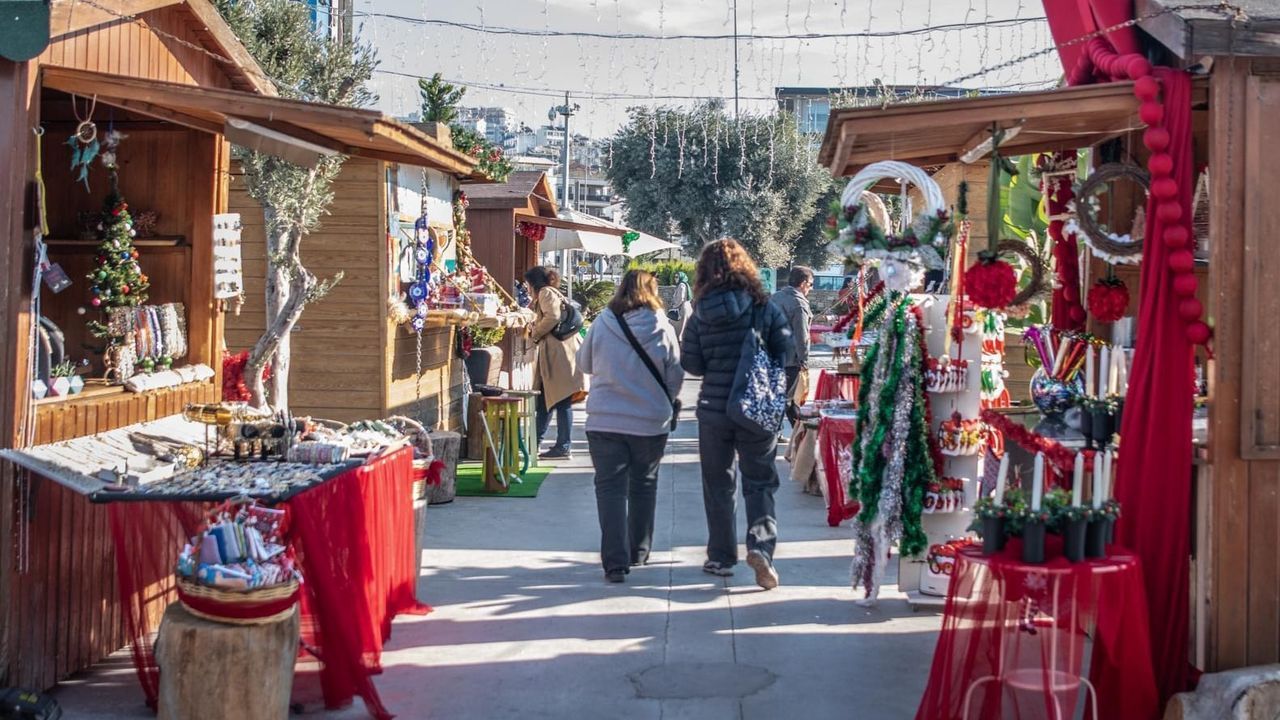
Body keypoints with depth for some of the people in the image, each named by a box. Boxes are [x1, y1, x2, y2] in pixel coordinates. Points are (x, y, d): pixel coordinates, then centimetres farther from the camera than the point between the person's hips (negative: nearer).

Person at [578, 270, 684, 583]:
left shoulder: (602, 324, -5)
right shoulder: (663, 329, -7)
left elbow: (584, 364, 10)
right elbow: (675, 378, 1)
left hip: (604, 422, -1)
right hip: (651, 422, 1)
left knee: (610, 488, 2)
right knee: (644, 486, 18)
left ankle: (615, 561, -7)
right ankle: (638, 552, 30)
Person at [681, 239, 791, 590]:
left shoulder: (700, 315, -5)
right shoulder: (764, 308, -7)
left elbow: (690, 364, -3)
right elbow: (787, 353, -7)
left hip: (714, 409, 1)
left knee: (717, 484, 14)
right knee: (759, 481, 9)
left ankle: (721, 557, 18)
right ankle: (761, 543, -13)